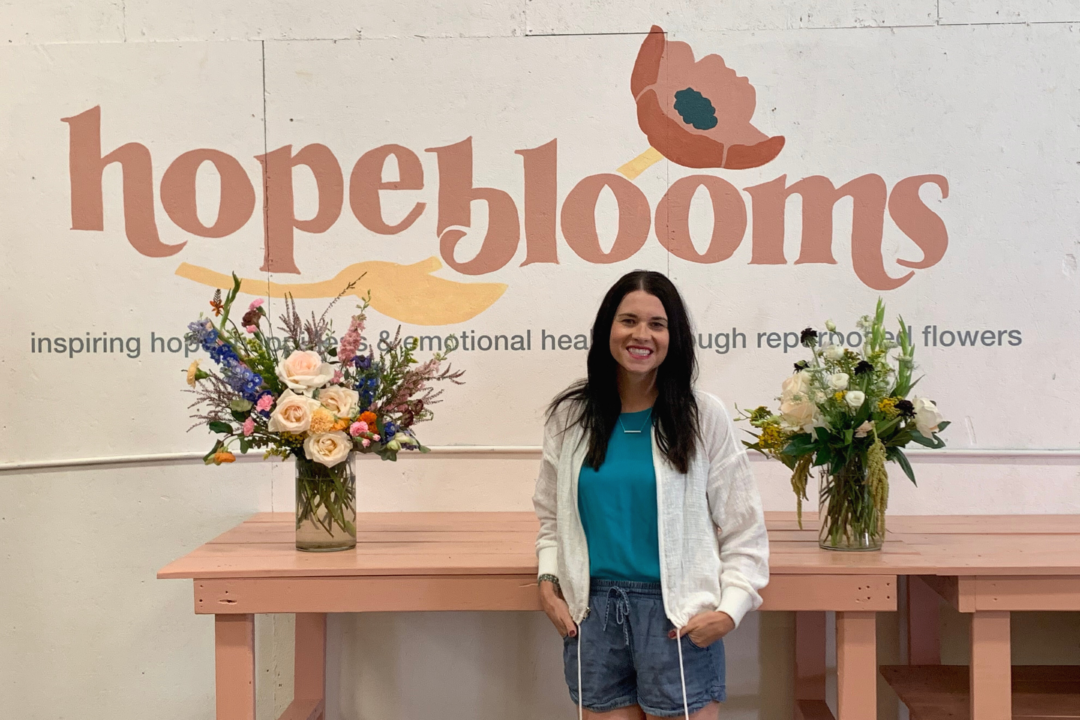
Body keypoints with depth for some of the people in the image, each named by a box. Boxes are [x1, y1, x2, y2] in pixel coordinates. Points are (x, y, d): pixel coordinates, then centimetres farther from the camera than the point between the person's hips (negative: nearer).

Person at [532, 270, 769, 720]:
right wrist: (548, 580, -1)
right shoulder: (569, 416, 4)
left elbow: (744, 533, 1)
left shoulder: (703, 416, -2)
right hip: (593, 613, 2)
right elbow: (552, 516, 14)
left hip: (676, 616, -2)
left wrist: (730, 608, -10)